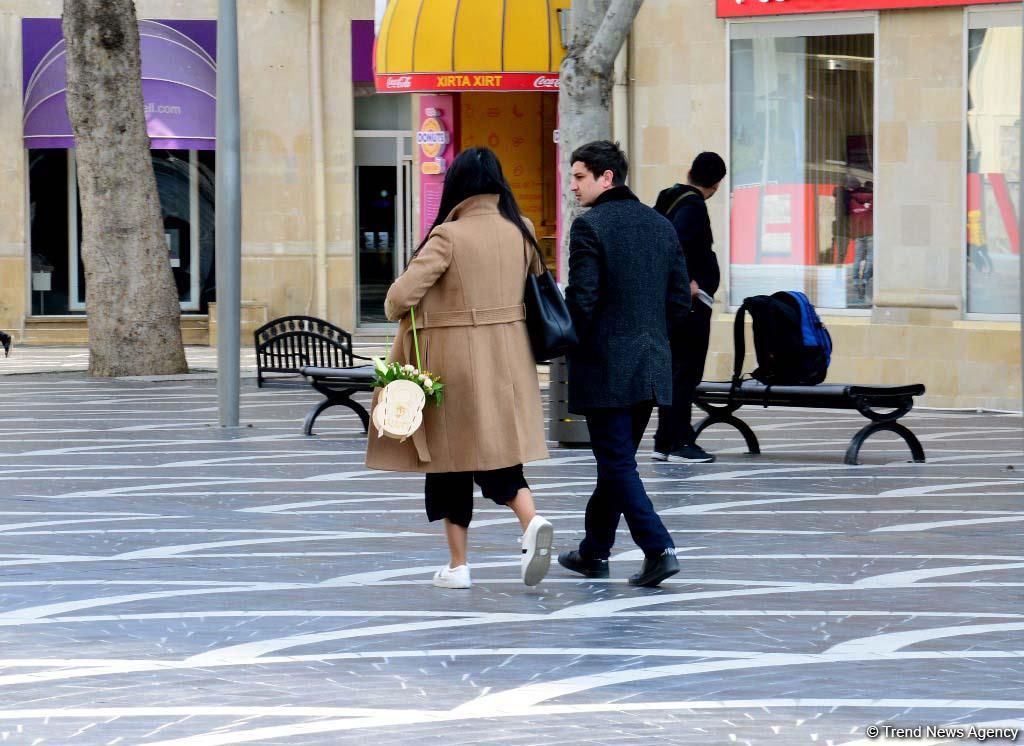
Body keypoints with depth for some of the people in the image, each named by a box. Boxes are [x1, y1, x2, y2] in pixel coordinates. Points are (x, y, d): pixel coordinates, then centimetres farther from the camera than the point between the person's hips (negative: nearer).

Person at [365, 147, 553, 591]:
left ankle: (458, 564, 12)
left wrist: (397, 312, 5)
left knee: (450, 457, 8)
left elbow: (400, 296, -17)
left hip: (453, 357, -5)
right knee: (498, 456, 12)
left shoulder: (449, 236, -14)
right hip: (508, 361, 5)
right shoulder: (520, 233, 2)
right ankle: (531, 521, -15)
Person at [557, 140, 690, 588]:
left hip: (604, 367, -7)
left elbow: (581, 301, -16)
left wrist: (572, 345, 0)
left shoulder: (590, 226, -12)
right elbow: (681, 302, 9)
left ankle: (658, 549, -16)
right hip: (651, 368, 7)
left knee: (617, 463, -4)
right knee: (617, 459, 17)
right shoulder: (661, 226, 10)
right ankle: (594, 551, 27)